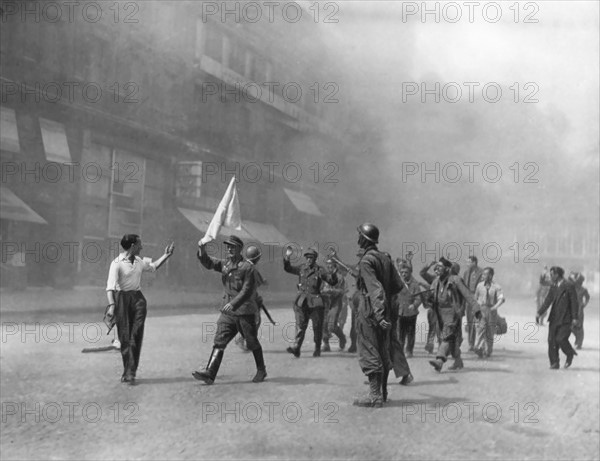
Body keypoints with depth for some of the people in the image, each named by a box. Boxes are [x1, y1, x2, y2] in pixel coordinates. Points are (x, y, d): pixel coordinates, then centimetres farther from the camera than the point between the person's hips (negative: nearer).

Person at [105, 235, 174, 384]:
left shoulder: (139, 261, 11)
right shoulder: (117, 263, -10)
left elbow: (153, 266, 33)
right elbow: (110, 286, -18)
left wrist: (166, 255, 27)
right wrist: (111, 305, -30)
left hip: (138, 298, 5)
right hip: (122, 299, -5)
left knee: (136, 335, -7)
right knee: (124, 337, 0)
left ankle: (130, 373, -8)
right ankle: (128, 371, 12)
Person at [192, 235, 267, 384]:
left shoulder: (248, 267, -12)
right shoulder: (225, 264, 10)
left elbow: (247, 290, -18)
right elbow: (208, 263, 6)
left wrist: (233, 303, -28)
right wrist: (202, 250, -13)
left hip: (245, 312, -5)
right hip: (228, 312, 6)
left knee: (252, 343, 9)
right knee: (219, 341, -6)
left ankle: (261, 371, 28)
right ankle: (209, 373, -12)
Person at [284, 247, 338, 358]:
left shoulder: (319, 271, 0)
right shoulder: (301, 268, 10)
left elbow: (332, 282, 1)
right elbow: (288, 268, 16)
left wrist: (334, 274, -19)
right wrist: (287, 258, 1)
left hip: (315, 302, -2)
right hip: (302, 302, 2)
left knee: (317, 327, 4)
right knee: (300, 325, -7)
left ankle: (317, 350, 17)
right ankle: (296, 348, -14)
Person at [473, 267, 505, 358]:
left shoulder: (496, 287, -4)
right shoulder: (480, 285, 6)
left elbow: (501, 299, -17)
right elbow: (476, 298, 17)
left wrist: (495, 307, -33)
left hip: (491, 311, -1)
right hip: (480, 311, 1)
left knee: (490, 333, 8)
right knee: (480, 328, -17)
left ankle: (488, 351, 22)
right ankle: (479, 348, -30)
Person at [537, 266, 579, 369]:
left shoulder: (569, 286, -8)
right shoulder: (553, 287, 12)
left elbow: (574, 303, -9)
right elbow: (547, 301, 7)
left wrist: (575, 318, -14)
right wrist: (539, 313, -5)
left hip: (566, 319, -6)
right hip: (554, 318, 7)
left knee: (560, 339, -13)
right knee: (551, 340, 1)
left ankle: (570, 355, 16)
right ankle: (554, 363, 8)